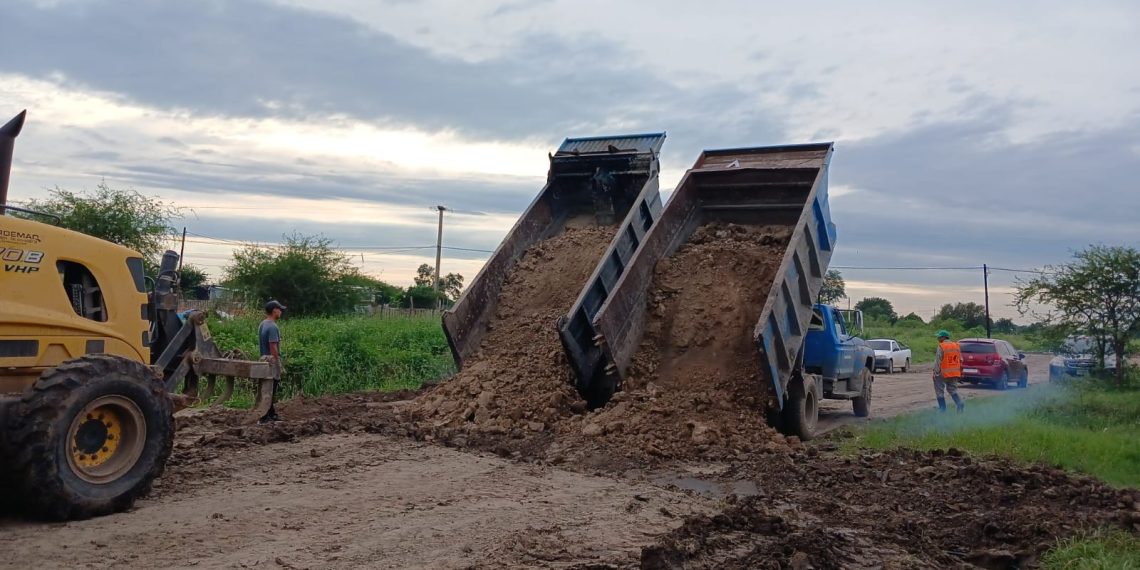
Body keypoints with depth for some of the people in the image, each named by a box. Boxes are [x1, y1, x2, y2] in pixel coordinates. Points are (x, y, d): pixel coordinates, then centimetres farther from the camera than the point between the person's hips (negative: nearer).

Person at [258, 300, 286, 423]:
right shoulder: (272, 327, -17)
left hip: (264, 358, 10)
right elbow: (273, 347, -21)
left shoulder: (262, 325, 13)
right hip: (271, 360, -10)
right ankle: (264, 417, -3)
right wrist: (278, 365, -18)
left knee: (271, 389, 16)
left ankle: (272, 414, 23)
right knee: (270, 390, -5)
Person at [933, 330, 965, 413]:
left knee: (939, 391, 6)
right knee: (953, 389, 18)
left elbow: (938, 361, -16)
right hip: (954, 373, 6)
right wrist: (959, 373, 19)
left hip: (943, 373, -6)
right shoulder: (956, 346, 8)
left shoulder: (941, 347, -14)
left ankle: (942, 408, 7)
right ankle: (960, 403, -2)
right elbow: (960, 360, 12)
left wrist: (936, 373, -10)